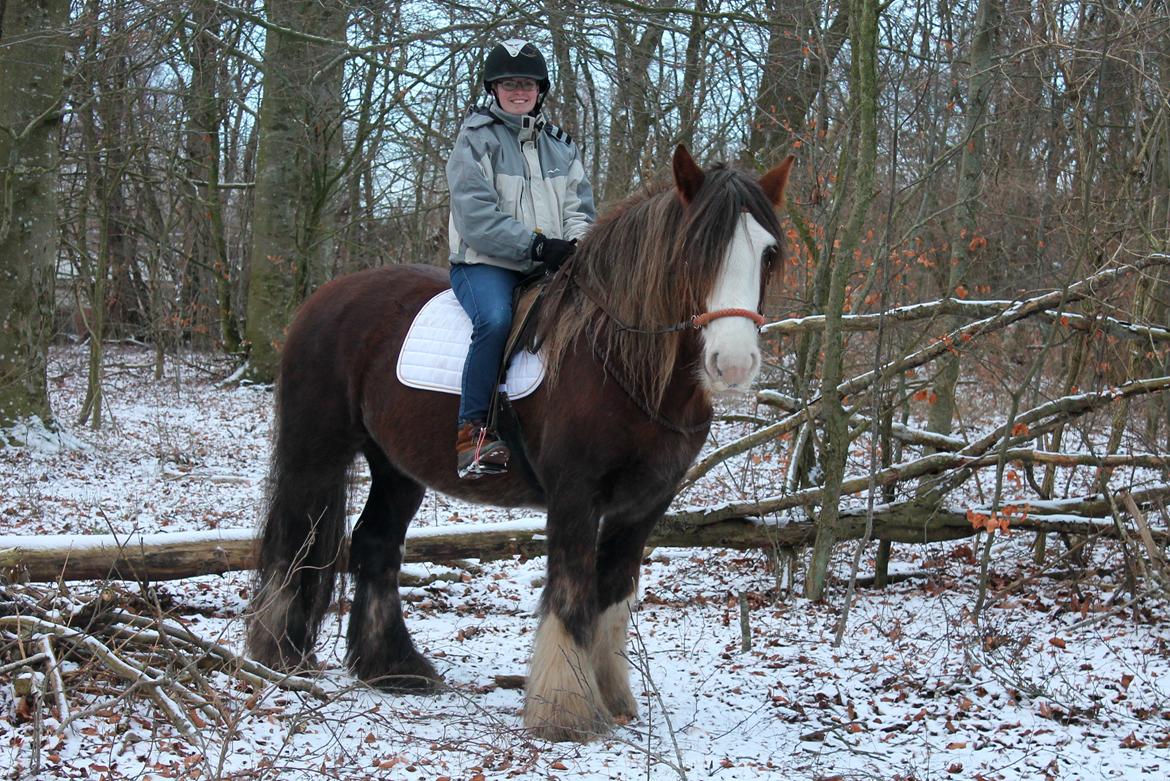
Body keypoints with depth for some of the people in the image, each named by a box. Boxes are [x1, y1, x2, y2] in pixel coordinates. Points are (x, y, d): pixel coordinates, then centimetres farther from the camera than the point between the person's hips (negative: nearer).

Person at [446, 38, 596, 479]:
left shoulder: (560, 145, 19)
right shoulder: (476, 140, 0)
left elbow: (580, 208, 15)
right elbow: (476, 216, -11)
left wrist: (574, 245, -9)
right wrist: (537, 245, -20)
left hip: (548, 267, 5)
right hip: (485, 264, -5)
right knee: (495, 319, -36)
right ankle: (473, 432, -28)